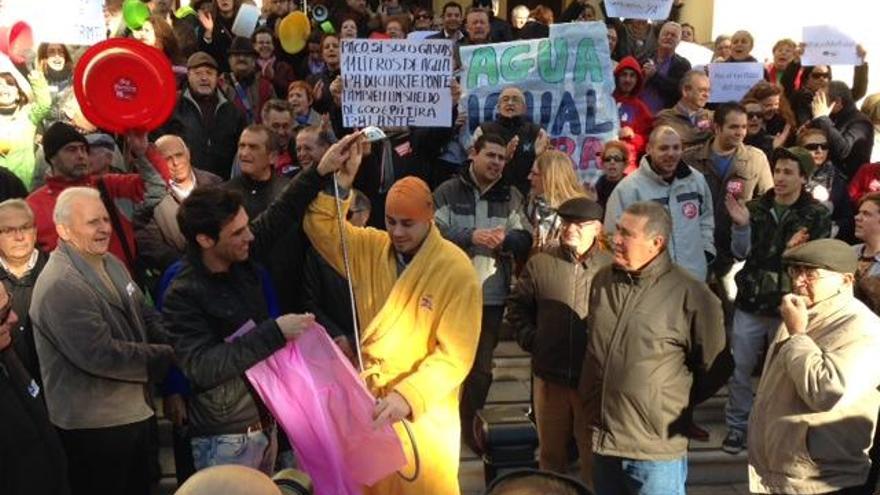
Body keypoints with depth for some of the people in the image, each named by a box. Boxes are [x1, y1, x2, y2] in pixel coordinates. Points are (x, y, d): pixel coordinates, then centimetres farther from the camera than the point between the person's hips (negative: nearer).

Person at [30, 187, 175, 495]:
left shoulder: (110, 263, 6)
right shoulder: (60, 287, -24)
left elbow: (146, 316, 12)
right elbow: (101, 355, -28)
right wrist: (167, 357, -19)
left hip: (133, 412, 9)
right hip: (93, 427, -9)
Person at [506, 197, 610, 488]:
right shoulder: (540, 263, 1)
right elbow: (517, 306, 10)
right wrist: (529, 339, 1)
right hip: (550, 375, 2)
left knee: (594, 453, 11)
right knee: (551, 451, 18)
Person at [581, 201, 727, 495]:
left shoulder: (691, 294, -14)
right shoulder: (602, 280, 5)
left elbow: (714, 368, -4)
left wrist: (678, 404, 5)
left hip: (656, 450, -5)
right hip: (602, 440, 6)